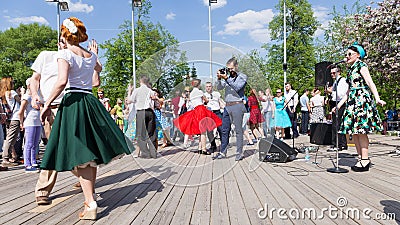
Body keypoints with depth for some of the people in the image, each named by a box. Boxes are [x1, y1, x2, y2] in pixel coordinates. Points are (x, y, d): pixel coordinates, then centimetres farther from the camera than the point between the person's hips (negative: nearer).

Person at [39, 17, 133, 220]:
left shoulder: (64, 54, -6)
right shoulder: (92, 56, 12)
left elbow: (62, 81, -20)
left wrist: (47, 105, -13)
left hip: (73, 103, -6)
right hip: (90, 102, 6)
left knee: (80, 156, -5)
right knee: (90, 154, 14)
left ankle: (91, 205, -6)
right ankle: (90, 197, 28)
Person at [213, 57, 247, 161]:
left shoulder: (242, 76, 2)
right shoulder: (227, 76, 15)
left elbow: (237, 87, -14)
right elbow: (219, 88, 8)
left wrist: (226, 78, -18)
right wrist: (219, 78, -8)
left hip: (237, 106, -5)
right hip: (227, 106, 5)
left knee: (238, 130, -1)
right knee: (224, 130, 8)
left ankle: (239, 153, 6)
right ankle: (222, 152, 15)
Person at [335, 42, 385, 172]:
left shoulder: (361, 66, -1)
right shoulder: (350, 70, 21)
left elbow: (370, 82, -14)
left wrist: (377, 98, -27)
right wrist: (338, 105, 21)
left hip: (362, 100, -8)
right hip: (352, 102, 8)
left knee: (360, 130, -11)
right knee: (353, 131, 5)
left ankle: (365, 160, -8)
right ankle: (361, 158, 10)